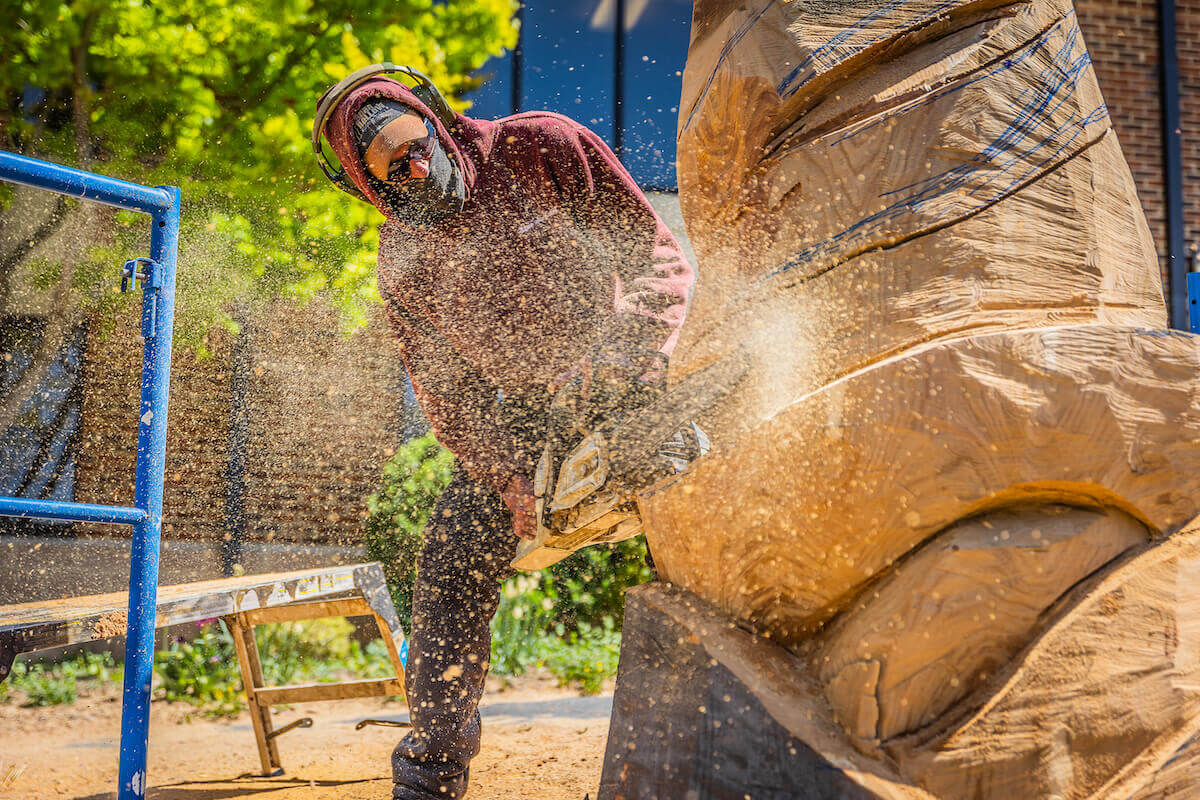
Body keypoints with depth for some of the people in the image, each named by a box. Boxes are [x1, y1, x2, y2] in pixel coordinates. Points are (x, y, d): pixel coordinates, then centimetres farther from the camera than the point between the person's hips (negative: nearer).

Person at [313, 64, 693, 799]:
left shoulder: (543, 148, -17)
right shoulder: (404, 256, -7)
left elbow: (660, 257, -15)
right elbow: (443, 388, -3)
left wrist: (627, 355, -31)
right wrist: (505, 477, -18)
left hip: (622, 387, -3)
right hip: (521, 414, 3)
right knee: (452, 571, -5)